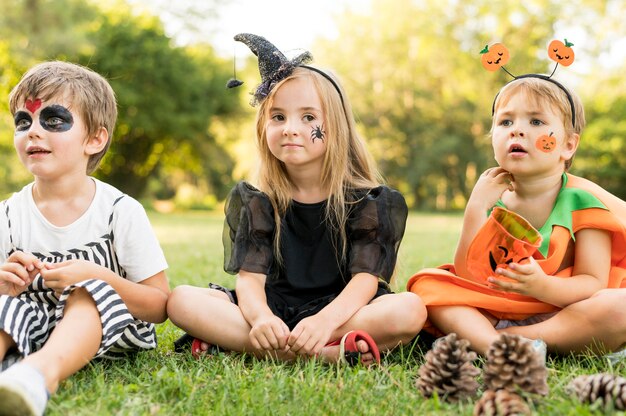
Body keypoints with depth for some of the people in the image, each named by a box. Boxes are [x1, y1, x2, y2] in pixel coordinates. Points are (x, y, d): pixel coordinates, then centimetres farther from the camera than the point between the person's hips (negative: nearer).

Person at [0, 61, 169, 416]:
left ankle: (43, 368, -56)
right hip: (35, 330, 3)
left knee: (90, 292, -30)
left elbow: (160, 307, -8)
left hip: (105, 331, -3)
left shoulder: (121, 212, -8)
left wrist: (98, 276, -23)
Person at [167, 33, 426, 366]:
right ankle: (333, 354, -30)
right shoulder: (258, 203, 6)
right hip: (274, 311, 2)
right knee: (181, 300, -21)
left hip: (341, 311, -1)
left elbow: (366, 277, -12)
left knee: (410, 309, -31)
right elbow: (249, 275, -6)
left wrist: (325, 320, -34)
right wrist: (261, 318, -31)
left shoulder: (366, 202, 0)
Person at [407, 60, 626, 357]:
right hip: (494, 313, 3)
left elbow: (593, 282, -14)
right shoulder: (493, 202, 3)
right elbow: (467, 274, -7)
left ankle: (509, 338, -25)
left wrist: (543, 286, -34)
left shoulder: (583, 201, -7)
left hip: (567, 315, -3)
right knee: (426, 283, -10)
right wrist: (476, 206, -14)